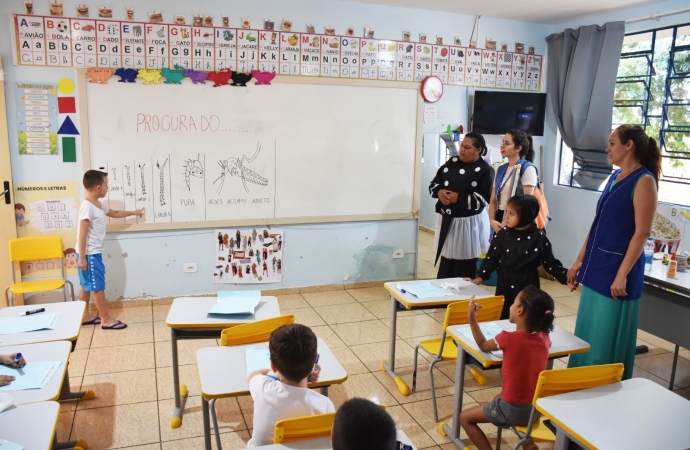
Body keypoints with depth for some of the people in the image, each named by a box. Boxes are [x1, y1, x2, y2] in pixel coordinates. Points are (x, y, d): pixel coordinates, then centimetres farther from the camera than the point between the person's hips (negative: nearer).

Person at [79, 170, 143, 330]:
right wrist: (82, 257, -23)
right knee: (98, 286, -3)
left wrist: (133, 212, 39)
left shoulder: (98, 205, 10)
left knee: (87, 285, 16)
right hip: (90, 254, -10)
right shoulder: (87, 207, -21)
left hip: (93, 253, 10)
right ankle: (106, 320, 4)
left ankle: (85, 316, 25)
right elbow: (82, 234, -23)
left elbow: (114, 213, 30)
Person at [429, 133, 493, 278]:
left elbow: (483, 199, -15)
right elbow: (433, 184, 10)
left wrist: (458, 198, -20)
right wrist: (439, 192, -11)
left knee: (464, 269, 2)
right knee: (445, 267, 13)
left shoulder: (484, 169, -8)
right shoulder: (451, 162, 8)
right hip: (446, 220, 5)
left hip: (468, 223, -5)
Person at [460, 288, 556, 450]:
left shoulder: (508, 339, -23)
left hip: (513, 410, -6)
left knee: (465, 418, 13)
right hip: (536, 408, 6)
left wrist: (471, 317, 1)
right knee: (498, 398, 35)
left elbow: (483, 345, -2)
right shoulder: (544, 338, -8)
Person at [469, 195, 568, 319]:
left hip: (527, 285, -2)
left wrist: (566, 276, -15)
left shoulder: (539, 237, -9)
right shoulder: (503, 234, -4)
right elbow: (492, 258, 3)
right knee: (502, 317, 8)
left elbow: (550, 263, -3)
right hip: (505, 284, 2)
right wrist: (480, 277, 1)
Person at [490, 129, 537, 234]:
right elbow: (493, 200, 11)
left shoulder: (527, 168, -6)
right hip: (499, 219, 6)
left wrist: (506, 224, -13)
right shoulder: (500, 169, 13)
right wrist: (492, 220, -6)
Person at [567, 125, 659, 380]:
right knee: (587, 333, 16)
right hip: (597, 266, 8)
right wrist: (580, 260, 15)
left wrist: (622, 275, -21)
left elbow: (642, 232, -18)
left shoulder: (644, 181, -13)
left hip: (617, 268, -8)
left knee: (608, 339, 3)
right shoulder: (616, 177, 12)